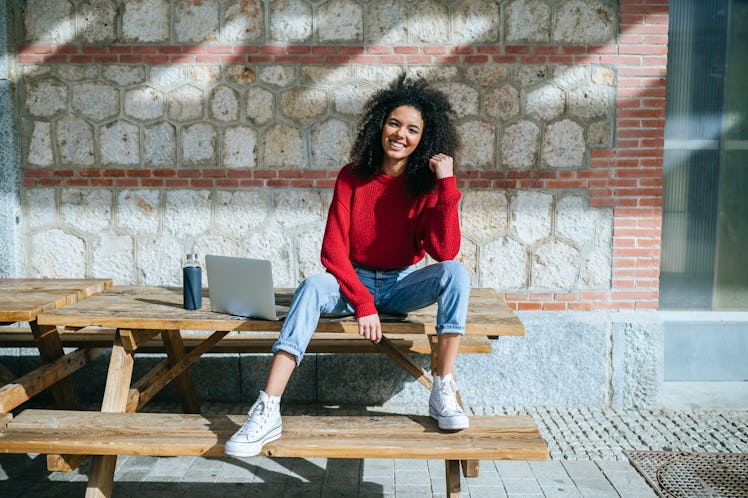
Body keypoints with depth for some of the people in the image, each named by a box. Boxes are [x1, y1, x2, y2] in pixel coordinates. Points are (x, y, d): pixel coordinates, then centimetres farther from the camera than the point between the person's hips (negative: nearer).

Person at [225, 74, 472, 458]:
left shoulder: (427, 185, -6)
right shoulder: (352, 177, -6)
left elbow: (445, 252, -19)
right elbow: (332, 249, -12)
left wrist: (447, 183, -23)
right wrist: (362, 303, -22)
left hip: (404, 284, 1)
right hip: (353, 281, -1)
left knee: (456, 272, -26)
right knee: (313, 286, -32)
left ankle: (444, 391, -25)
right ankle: (268, 412, -37)